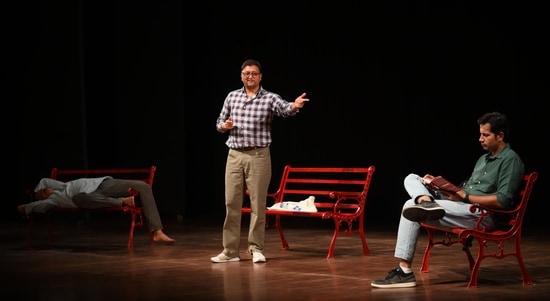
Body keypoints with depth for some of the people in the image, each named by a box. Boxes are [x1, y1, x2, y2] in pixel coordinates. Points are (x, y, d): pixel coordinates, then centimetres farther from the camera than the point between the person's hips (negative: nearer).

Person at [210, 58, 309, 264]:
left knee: (258, 203, 1)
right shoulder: (232, 96, 9)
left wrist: (294, 107, -47)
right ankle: (230, 251, 11)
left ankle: (256, 248, 12)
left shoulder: (269, 98, -4)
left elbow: (284, 109, -25)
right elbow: (219, 122, 16)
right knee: (231, 203, 4)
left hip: (258, 156, -3)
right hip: (234, 155, 3)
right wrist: (224, 126, -7)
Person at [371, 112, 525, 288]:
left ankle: (404, 270, -23)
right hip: (462, 206, 10)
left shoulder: (511, 160, -6)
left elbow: (503, 201, -17)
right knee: (412, 179, 4)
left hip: (482, 214, -10)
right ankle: (426, 202, -32)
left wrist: (465, 197, -15)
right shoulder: (485, 158, 24)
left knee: (411, 207, -22)